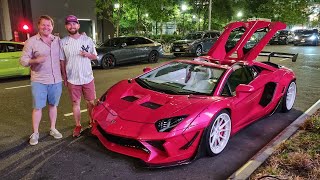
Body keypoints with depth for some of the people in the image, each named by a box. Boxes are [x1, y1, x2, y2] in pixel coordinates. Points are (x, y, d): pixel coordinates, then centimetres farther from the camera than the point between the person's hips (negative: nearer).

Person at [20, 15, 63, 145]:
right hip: (39, 81, -3)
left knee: (53, 105, 13)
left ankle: (53, 129, 25)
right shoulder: (31, 41, -4)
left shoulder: (58, 41, 6)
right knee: (37, 107, 2)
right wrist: (35, 60, -22)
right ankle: (35, 133, 14)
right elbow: (23, 61, -6)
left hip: (56, 80, 3)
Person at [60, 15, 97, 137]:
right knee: (76, 103, 8)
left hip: (88, 78, 1)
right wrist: (64, 79, 1)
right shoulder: (63, 42, -1)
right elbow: (62, 61, 4)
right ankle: (78, 126, 22)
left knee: (91, 102, 11)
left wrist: (87, 55, -14)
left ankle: (92, 121, 32)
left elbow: (95, 56, 8)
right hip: (72, 80, 0)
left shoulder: (87, 40, 1)